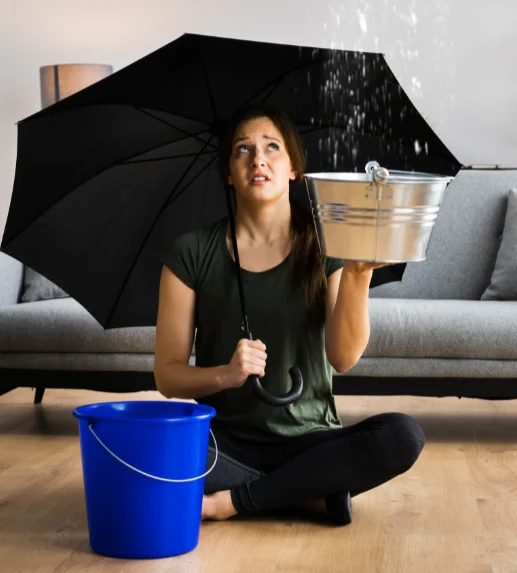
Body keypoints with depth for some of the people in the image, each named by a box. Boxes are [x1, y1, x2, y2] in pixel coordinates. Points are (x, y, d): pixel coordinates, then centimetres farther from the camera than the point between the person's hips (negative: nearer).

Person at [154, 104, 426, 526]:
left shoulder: (325, 247, 2)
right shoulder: (193, 253, 1)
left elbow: (343, 357, -12)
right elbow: (168, 375, -1)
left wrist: (357, 272, -27)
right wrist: (225, 374, -22)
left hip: (308, 441, 1)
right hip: (224, 442, 0)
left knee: (402, 436, -28)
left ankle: (234, 500, -17)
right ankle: (313, 496, -14)